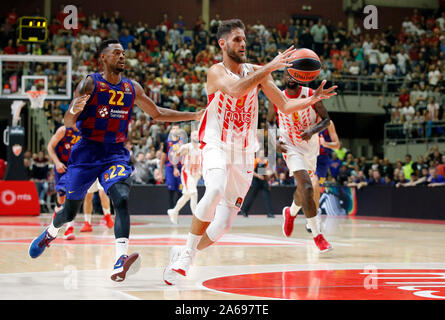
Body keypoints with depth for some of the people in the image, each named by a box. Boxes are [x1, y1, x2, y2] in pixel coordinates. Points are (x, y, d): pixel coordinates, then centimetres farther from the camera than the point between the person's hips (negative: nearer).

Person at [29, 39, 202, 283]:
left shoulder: (132, 89, 7)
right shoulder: (90, 83, -6)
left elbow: (157, 114, 19)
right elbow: (68, 123, -12)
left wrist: (194, 116, 14)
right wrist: (74, 110, -36)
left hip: (116, 153, 2)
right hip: (87, 152, -2)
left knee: (121, 199, -25)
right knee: (70, 211, 8)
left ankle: (121, 262, -37)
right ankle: (50, 233, 44)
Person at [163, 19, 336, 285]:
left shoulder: (256, 71, 8)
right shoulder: (216, 72, -7)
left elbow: (285, 105, 7)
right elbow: (234, 91, -29)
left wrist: (313, 99, -10)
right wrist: (270, 68, -29)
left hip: (244, 155, 5)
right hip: (216, 146, -5)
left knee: (223, 225, 0)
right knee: (216, 191, -36)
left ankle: (184, 253, 25)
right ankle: (187, 253, -21)